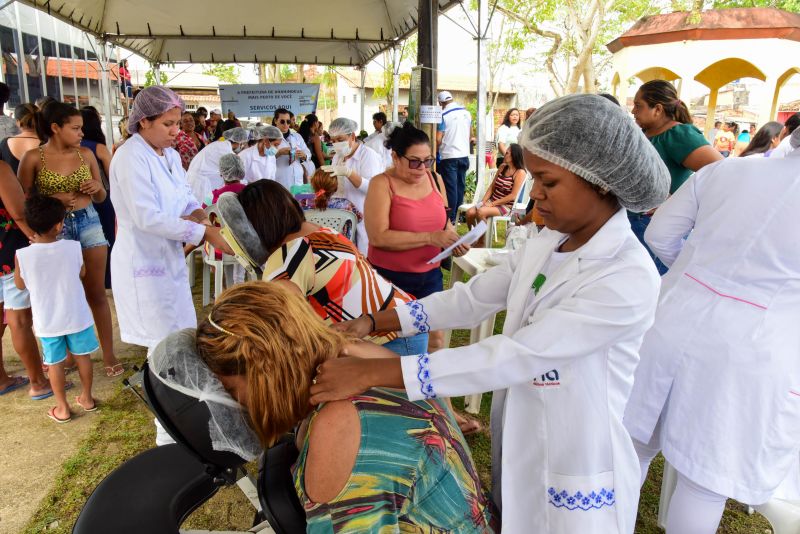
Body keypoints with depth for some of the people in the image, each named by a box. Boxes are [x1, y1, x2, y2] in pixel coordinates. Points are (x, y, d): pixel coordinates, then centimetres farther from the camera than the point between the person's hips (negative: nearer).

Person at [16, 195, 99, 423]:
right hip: (76, 316, 0)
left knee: (55, 364, 13)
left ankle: (62, 408, 23)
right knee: (82, 356, 17)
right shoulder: (73, 247, -14)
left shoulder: (23, 255, -17)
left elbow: (20, 285, 2)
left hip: (47, 322, 0)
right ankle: (87, 398, 30)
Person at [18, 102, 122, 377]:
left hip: (89, 223, 2)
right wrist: (53, 199, -19)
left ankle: (109, 354, 14)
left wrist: (97, 187, -11)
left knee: (96, 293, 6)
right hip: (54, 228, -2)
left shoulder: (86, 154, 2)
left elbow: (101, 198, 11)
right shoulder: (33, 157, -5)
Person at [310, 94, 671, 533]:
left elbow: (515, 356, -33)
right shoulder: (543, 246, -3)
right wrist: (371, 323, -10)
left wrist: (376, 373, -33)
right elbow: (470, 299, 0)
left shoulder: (629, 278, -27)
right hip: (518, 446, 6)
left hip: (575, 469, -6)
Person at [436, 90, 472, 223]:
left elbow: (438, 139, -13)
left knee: (451, 187, -3)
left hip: (449, 156, -6)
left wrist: (436, 151, 4)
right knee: (460, 185, 11)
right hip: (464, 155, 6)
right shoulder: (467, 113, 7)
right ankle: (458, 215, 18)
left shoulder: (444, 115, -11)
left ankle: (451, 218, 0)